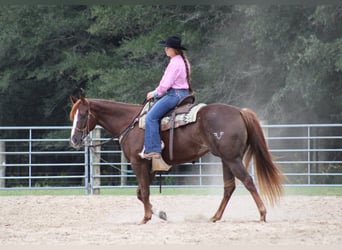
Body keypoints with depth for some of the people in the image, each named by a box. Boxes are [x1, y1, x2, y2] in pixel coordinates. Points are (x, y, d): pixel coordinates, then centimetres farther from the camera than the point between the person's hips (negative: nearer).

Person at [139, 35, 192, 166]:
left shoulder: (175, 63, -15)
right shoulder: (184, 61, 16)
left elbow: (166, 83, -16)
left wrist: (155, 93, -1)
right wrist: (158, 92, 19)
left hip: (174, 94, -11)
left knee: (151, 117, -16)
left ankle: (153, 150, -23)